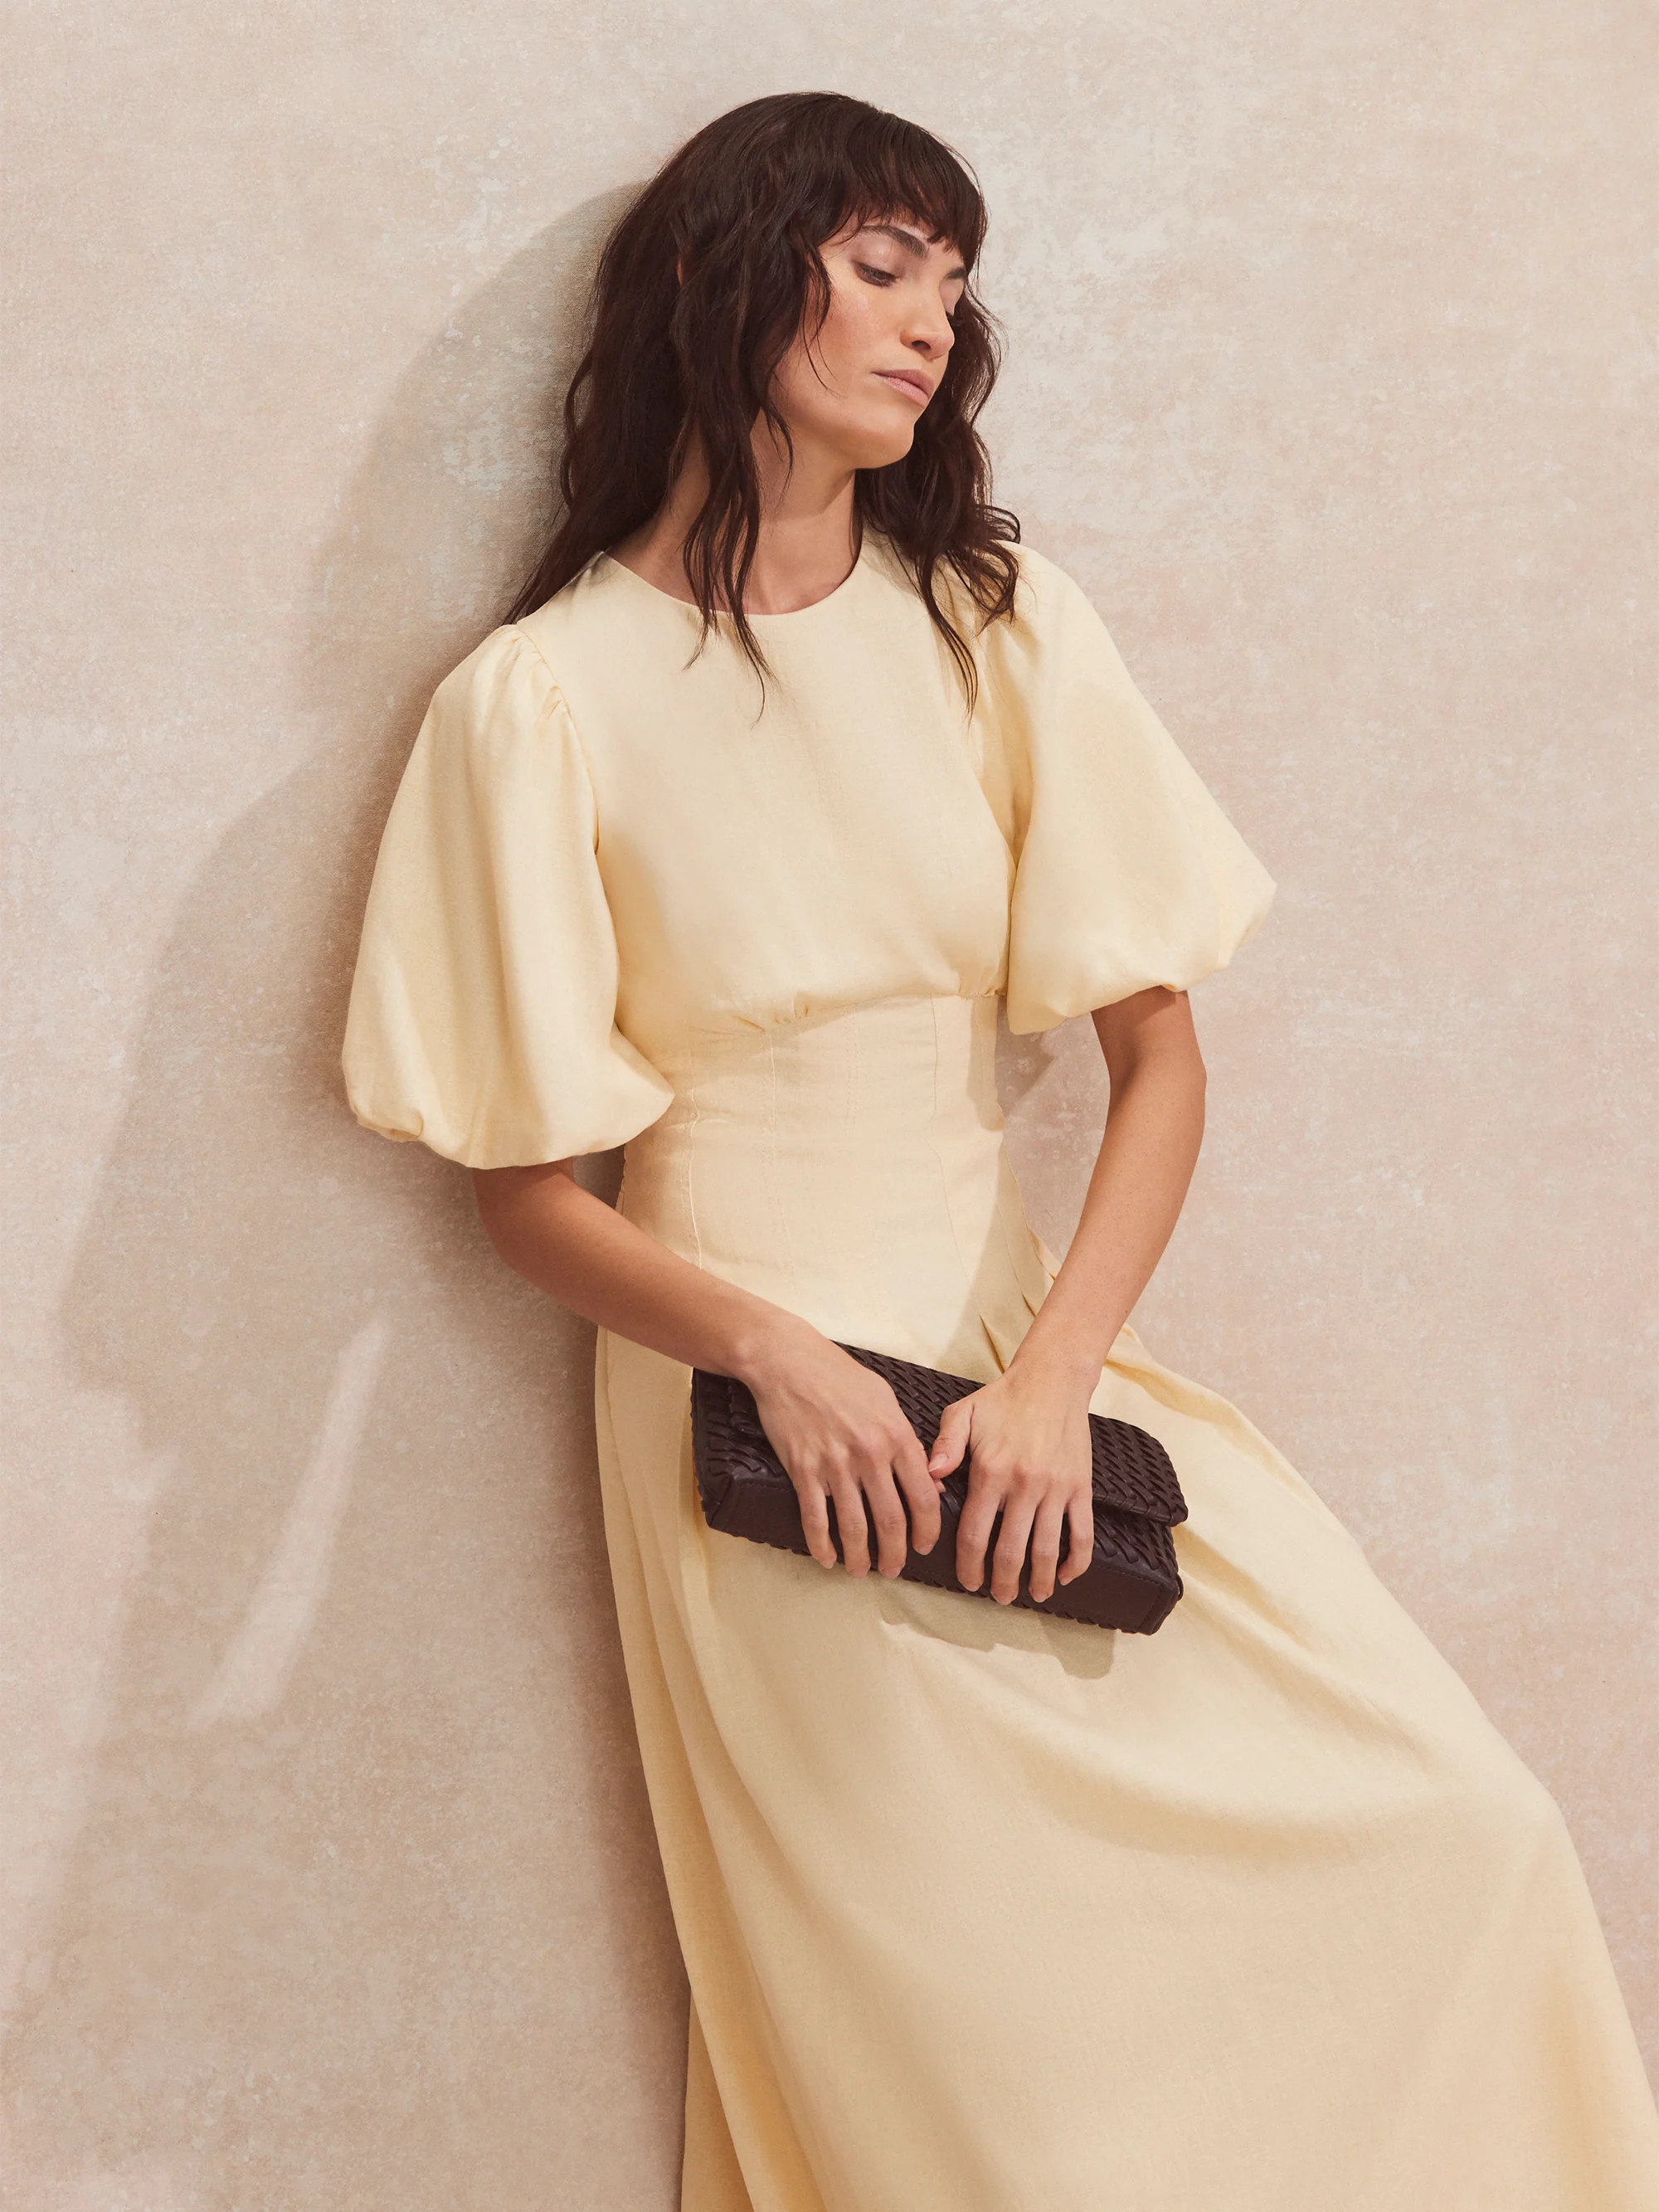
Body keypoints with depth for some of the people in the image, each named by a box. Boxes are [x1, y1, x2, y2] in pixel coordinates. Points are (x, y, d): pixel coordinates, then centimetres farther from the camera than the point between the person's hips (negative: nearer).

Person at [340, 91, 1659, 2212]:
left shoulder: (994, 620, 4)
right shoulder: (544, 698, -4)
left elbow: (1160, 1055, 1)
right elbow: (530, 1189, -1)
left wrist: (1049, 1376, -14)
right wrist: (767, 1346, -19)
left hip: (1015, 1336, 4)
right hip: (751, 1399, -3)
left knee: (1467, 1843, -7)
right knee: (966, 2042, -3)